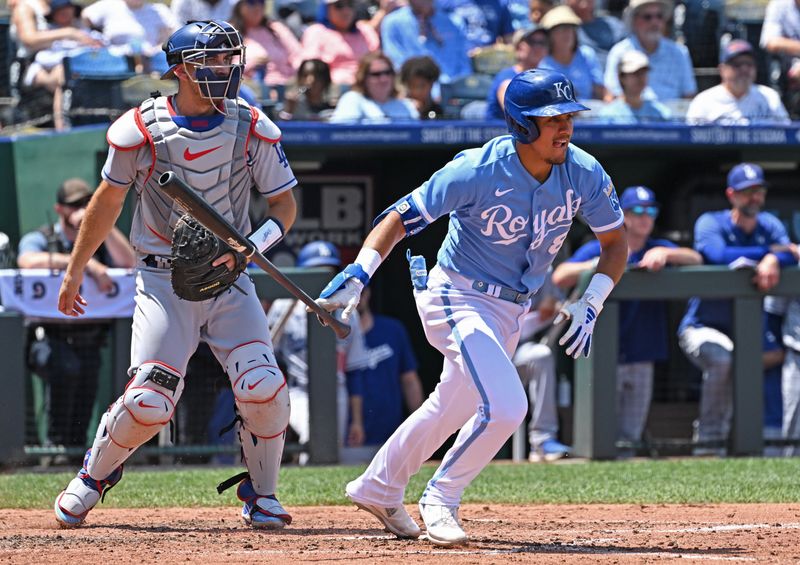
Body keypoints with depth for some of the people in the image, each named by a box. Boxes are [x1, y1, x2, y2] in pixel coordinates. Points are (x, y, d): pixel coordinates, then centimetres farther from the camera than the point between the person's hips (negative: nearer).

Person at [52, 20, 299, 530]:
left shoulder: (252, 128, -3)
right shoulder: (140, 129, -7)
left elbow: (285, 204, 4)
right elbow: (109, 200, 8)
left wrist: (250, 247, -16)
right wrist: (74, 273, 15)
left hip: (230, 280, 2)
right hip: (163, 281, -2)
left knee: (263, 388, -16)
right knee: (149, 402, -14)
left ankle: (261, 496, 9)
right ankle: (94, 475, 17)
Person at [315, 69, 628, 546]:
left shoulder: (584, 174, -11)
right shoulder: (478, 171, -25)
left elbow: (616, 242, 3)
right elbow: (402, 217, -19)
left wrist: (591, 304, -11)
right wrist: (359, 273, -33)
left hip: (513, 310, 7)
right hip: (458, 298, -7)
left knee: (456, 407, 21)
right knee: (505, 405, -23)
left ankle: (378, 488, 42)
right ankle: (441, 501, -2)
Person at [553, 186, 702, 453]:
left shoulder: (658, 249, 13)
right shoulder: (597, 250, 6)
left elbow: (695, 259, -3)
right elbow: (559, 277, -7)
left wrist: (665, 254, -20)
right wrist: (595, 265, -19)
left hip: (641, 358, 3)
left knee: (631, 436, 5)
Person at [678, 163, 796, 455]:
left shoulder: (770, 225, 7)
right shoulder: (711, 223, -9)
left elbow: (791, 255, -12)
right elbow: (718, 255, -30)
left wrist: (773, 260, -36)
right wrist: (768, 251, -25)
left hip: (745, 330, 7)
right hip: (702, 327, -7)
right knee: (722, 357, -34)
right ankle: (708, 440, -25)